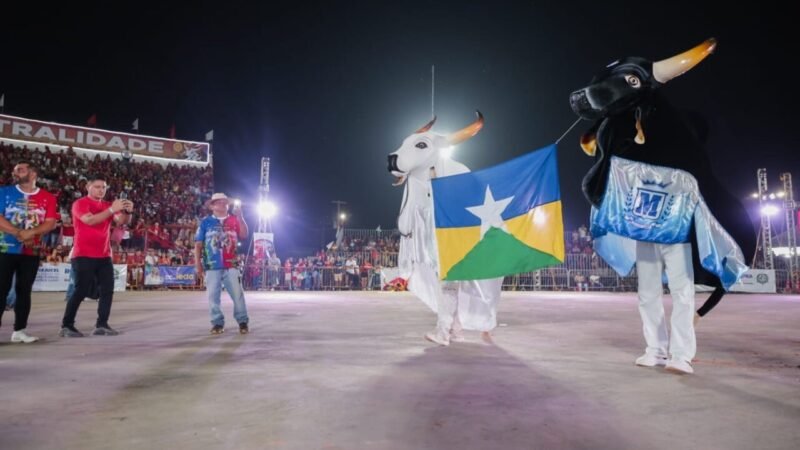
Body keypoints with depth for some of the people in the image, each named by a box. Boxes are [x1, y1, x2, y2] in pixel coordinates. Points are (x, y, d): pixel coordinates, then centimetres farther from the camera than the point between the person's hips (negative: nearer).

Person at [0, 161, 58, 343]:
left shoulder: (47, 198, 4)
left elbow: (50, 223, -5)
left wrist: (30, 232, -20)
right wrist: (19, 233, -18)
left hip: (31, 252, 1)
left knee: (24, 291, 7)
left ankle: (19, 330, 15)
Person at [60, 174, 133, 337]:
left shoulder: (108, 205, 13)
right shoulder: (80, 204, -4)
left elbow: (122, 221, 2)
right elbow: (90, 220, -21)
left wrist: (127, 211, -19)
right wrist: (112, 209, -27)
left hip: (104, 256, 6)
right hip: (84, 256, -6)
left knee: (107, 290, 2)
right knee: (81, 291, -5)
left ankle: (101, 325, 8)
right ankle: (66, 326, 6)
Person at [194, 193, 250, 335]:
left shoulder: (234, 220, 10)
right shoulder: (205, 222, 6)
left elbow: (244, 235, -4)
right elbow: (198, 244, 4)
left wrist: (240, 217, -11)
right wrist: (198, 264, -2)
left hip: (231, 265, 1)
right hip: (212, 266, 0)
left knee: (238, 294, -1)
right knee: (213, 295, 2)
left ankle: (243, 322, 9)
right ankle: (217, 323, 14)